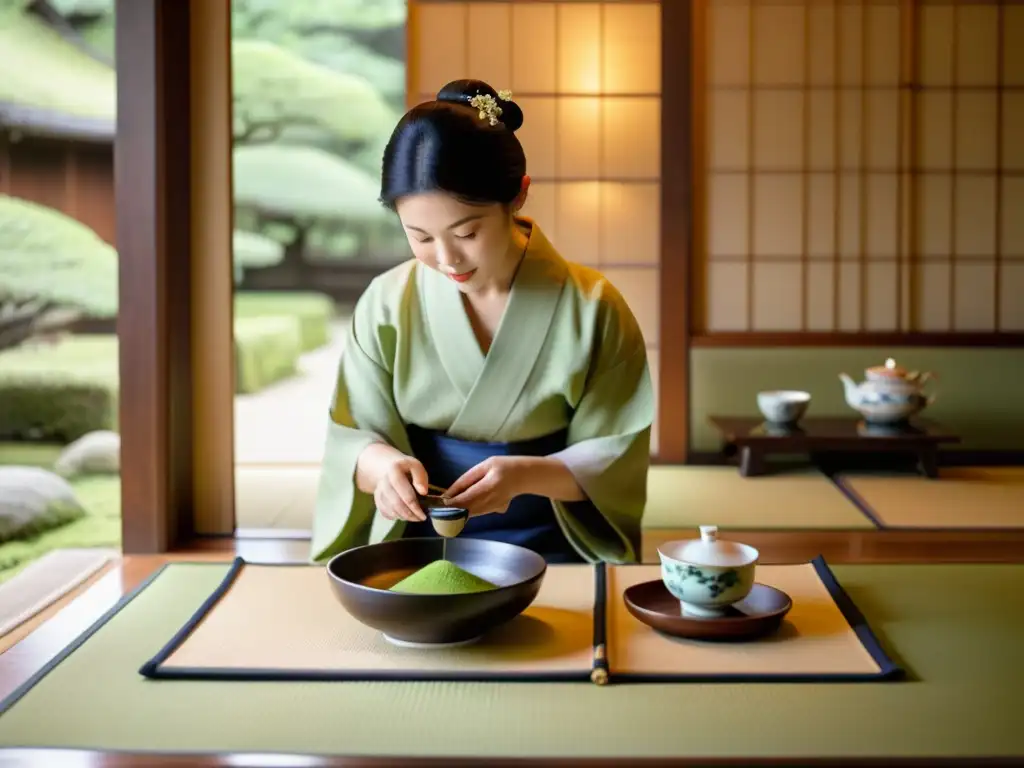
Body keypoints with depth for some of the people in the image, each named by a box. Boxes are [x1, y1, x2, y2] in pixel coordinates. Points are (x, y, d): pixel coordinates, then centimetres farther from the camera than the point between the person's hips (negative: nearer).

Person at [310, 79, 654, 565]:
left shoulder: (591, 308, -6)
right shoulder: (387, 302, -1)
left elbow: (612, 460, -4)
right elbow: (353, 436, 2)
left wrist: (526, 474, -22)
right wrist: (383, 463, -20)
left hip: (547, 550, 1)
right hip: (416, 544, 0)